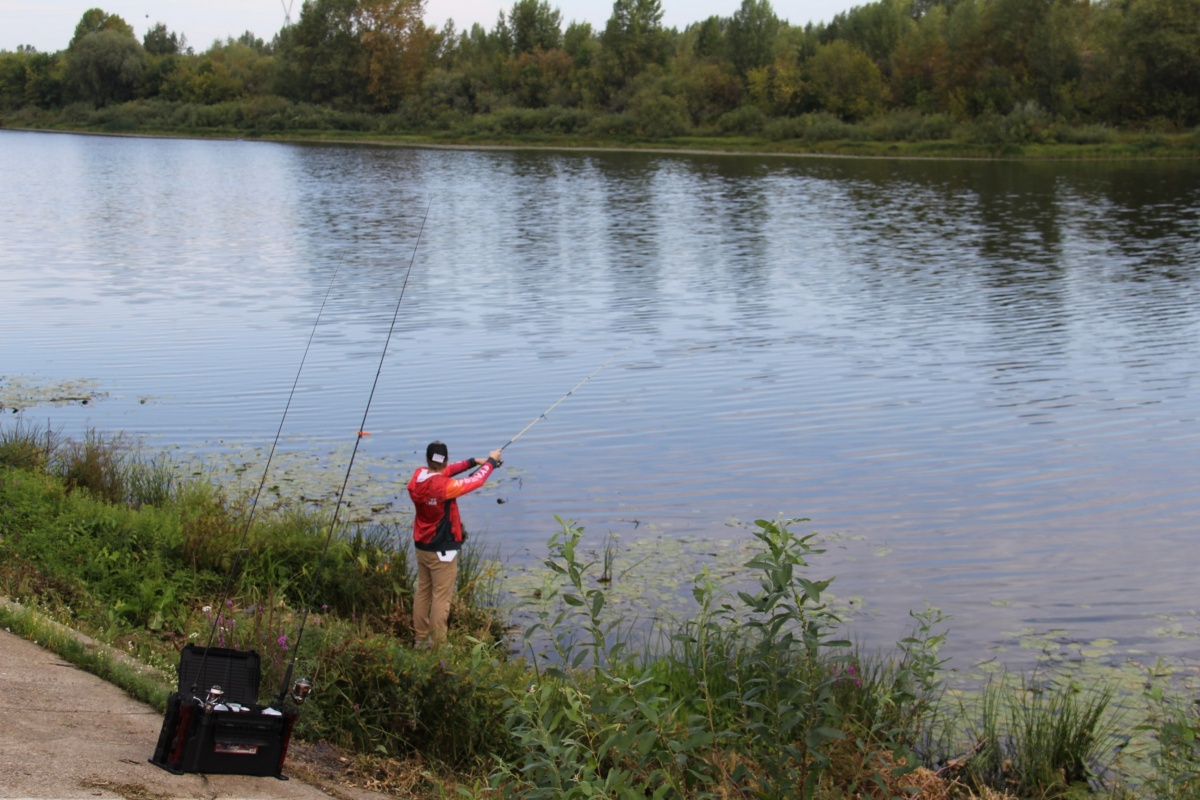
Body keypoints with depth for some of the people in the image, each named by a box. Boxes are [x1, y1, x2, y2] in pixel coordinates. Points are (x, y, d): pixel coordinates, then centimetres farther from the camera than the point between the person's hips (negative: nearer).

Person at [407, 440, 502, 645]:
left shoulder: (417, 477, -5)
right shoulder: (444, 487, -25)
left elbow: (439, 473, 12)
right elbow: (476, 481, -13)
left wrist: (474, 461, 10)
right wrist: (491, 461, 4)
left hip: (421, 546, 8)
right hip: (442, 550, -8)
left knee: (422, 592, 16)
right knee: (441, 598, 0)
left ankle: (421, 639, 25)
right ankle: (438, 646, 5)